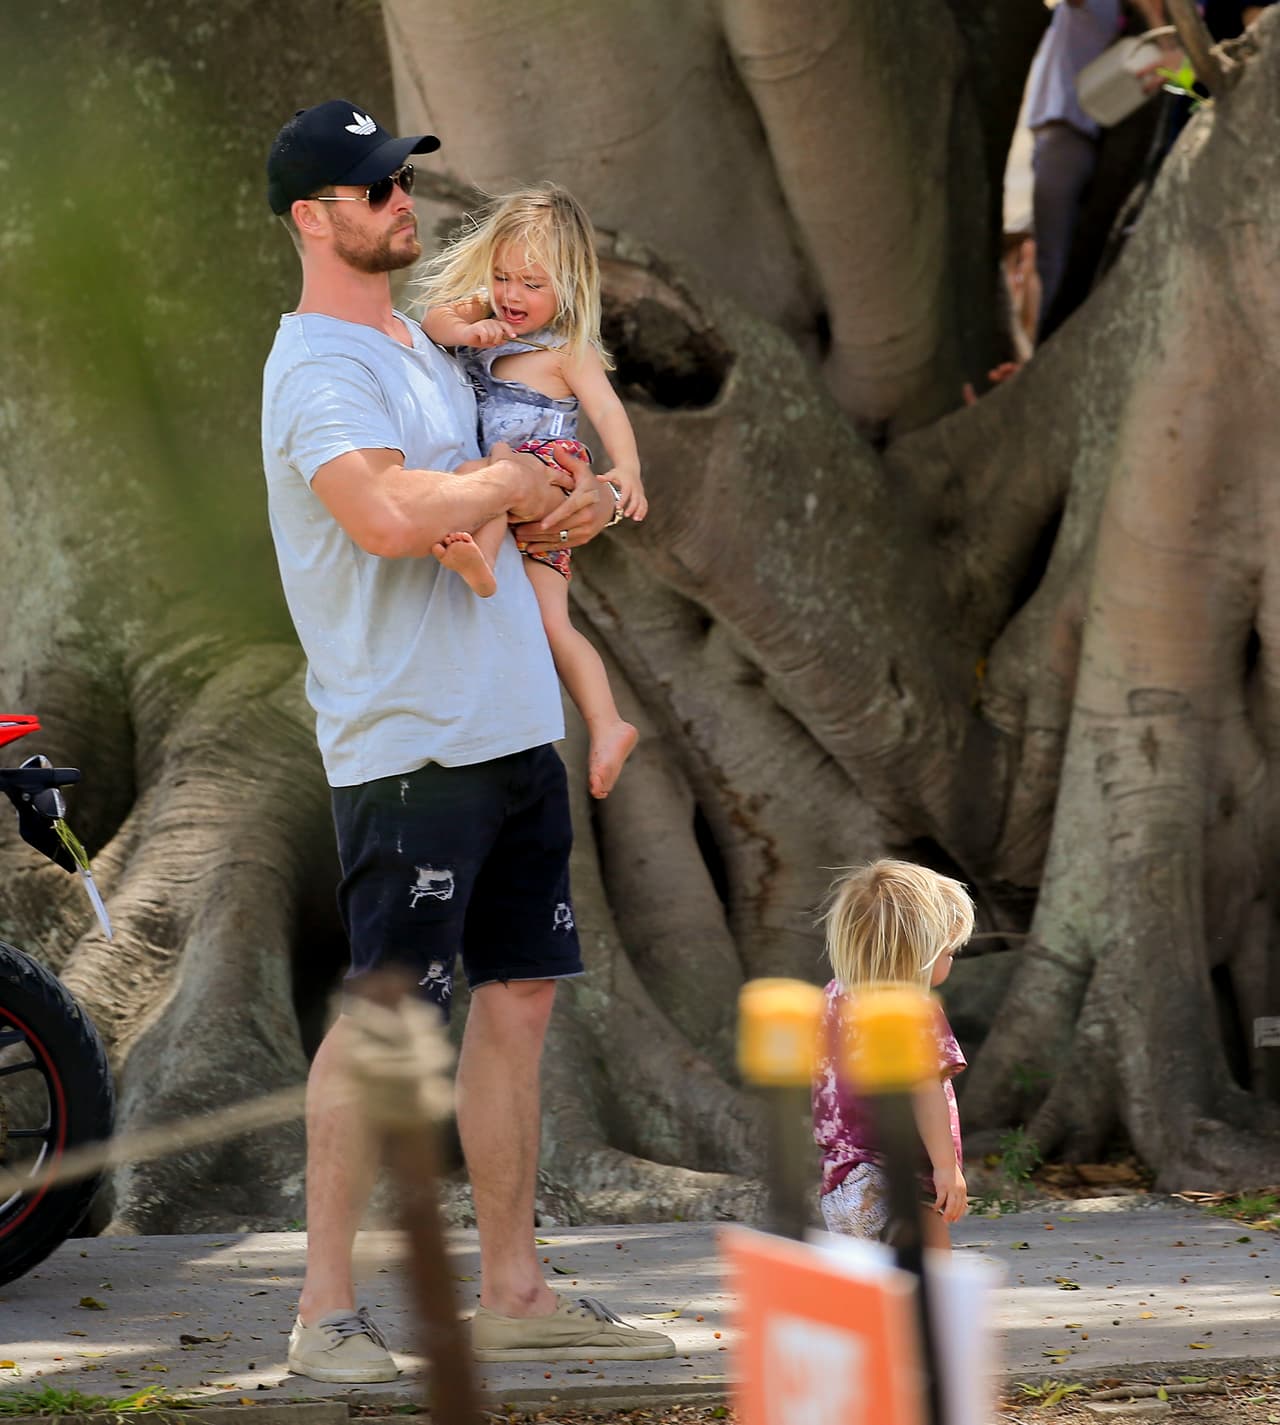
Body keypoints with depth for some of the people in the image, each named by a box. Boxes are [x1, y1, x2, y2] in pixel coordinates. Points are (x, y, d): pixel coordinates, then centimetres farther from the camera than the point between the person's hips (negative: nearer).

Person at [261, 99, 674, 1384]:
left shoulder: (424, 349, 18)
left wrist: (577, 500, 1)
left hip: (512, 728, 9)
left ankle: (512, 1296, 17)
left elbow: (549, 477, 26)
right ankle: (326, 1312, -3)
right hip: (408, 745, -9)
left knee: (519, 995, 10)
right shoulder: (320, 368, -13)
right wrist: (513, 483, -13)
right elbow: (388, 514, -31)